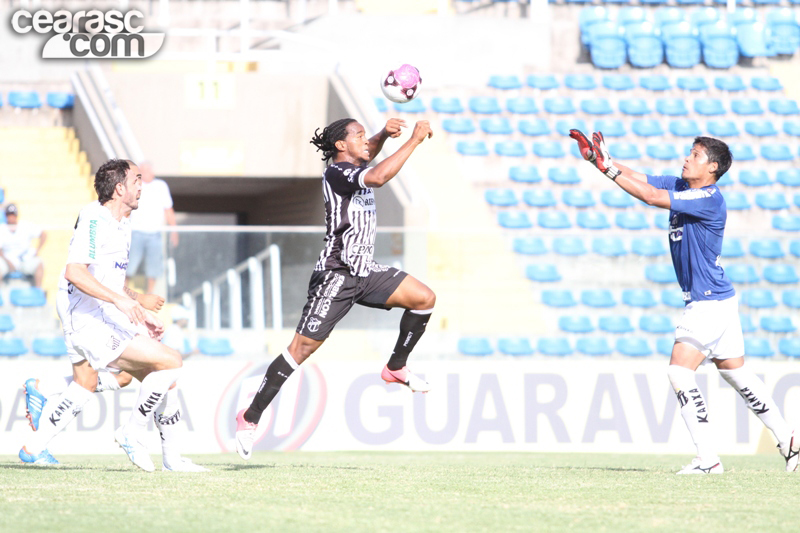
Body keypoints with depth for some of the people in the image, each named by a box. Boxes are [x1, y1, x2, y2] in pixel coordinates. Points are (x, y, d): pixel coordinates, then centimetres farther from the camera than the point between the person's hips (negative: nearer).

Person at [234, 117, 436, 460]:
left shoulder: (354, 167, 13)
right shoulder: (337, 172, -13)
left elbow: (369, 153, 36)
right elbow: (378, 177, -30)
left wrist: (384, 134, 12)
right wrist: (414, 140, -24)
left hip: (364, 271, 9)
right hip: (336, 274, -9)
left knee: (424, 298, 0)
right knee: (302, 348, -11)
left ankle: (396, 368, 15)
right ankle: (250, 418, -6)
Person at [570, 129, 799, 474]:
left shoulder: (709, 199, -19)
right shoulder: (679, 186, 8)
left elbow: (651, 196, -25)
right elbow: (640, 180, 5)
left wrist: (607, 168, -22)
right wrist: (598, 158, -8)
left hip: (711, 302, -10)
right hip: (706, 301, 10)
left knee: (680, 371, -13)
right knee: (736, 373, 14)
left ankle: (708, 459, -13)